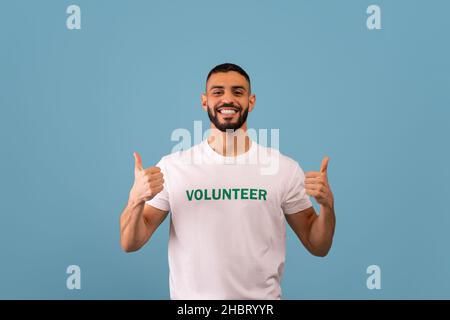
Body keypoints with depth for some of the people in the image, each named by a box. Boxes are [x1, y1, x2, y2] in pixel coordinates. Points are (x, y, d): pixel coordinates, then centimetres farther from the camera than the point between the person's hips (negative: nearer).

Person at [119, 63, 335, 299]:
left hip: (262, 297, 1)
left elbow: (318, 248, -2)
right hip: (189, 296, 0)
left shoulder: (285, 168, -7)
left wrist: (327, 204, -21)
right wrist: (136, 200, -25)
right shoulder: (172, 166, -8)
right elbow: (130, 244, -6)